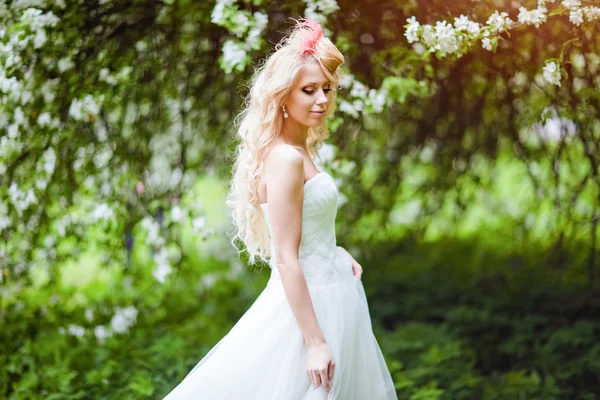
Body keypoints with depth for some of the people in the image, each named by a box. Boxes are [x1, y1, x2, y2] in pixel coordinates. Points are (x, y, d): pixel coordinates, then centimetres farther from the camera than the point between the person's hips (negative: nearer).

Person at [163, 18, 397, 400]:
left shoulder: (300, 151, 9)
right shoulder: (286, 158, -19)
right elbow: (286, 259, -22)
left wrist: (339, 254, 6)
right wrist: (315, 342, -22)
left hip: (329, 297, 10)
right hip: (309, 306, -10)